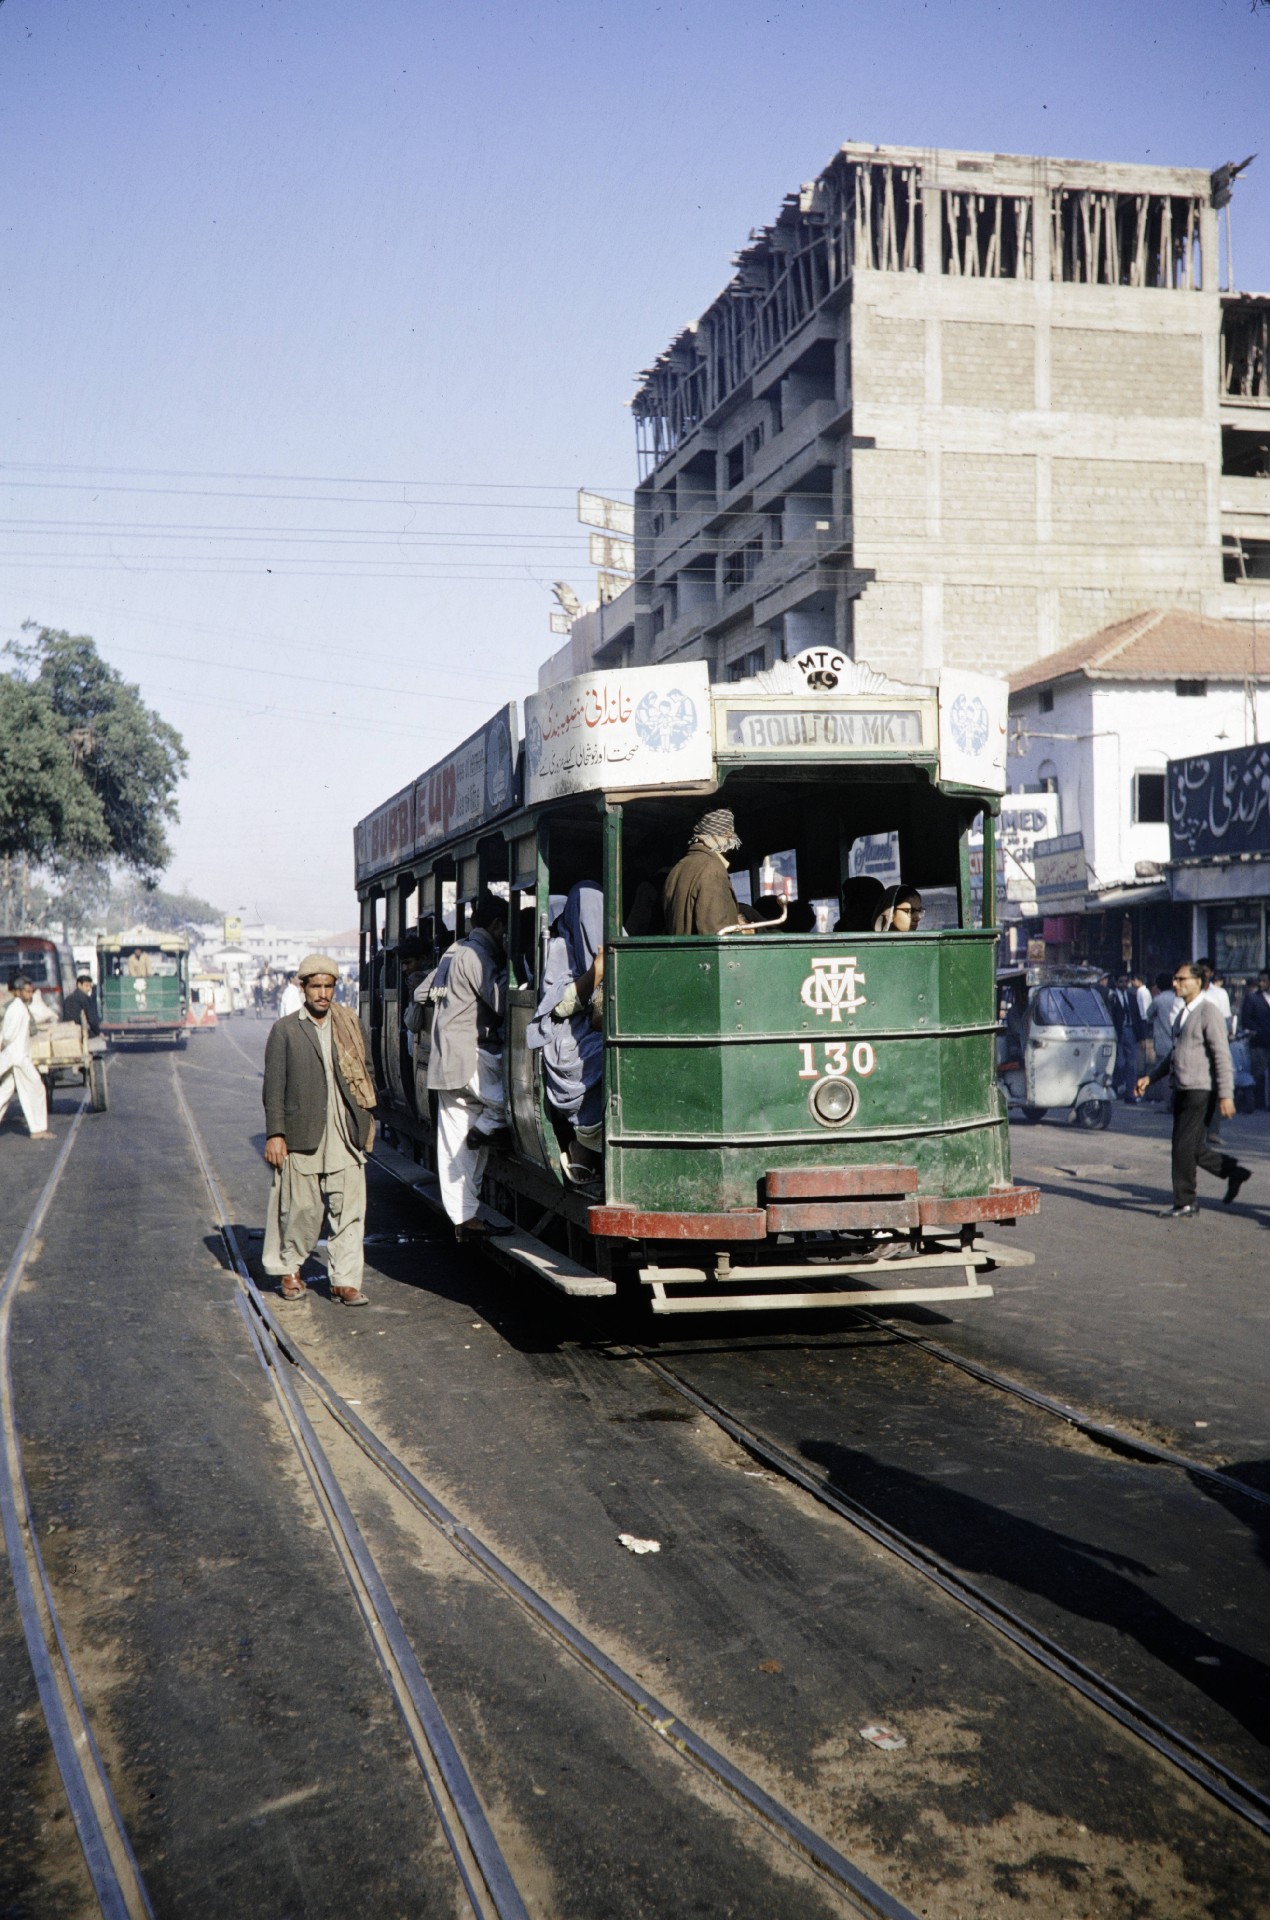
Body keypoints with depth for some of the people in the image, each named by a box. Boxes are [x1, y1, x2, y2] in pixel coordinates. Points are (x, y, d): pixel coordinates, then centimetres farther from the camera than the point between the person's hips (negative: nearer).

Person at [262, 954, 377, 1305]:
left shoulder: (349, 1025, 11)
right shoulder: (284, 1030, 2)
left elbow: (364, 1075, 16)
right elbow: (274, 1087, 0)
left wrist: (367, 1119, 9)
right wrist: (274, 1134, -6)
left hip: (346, 1134, 3)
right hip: (301, 1134, -2)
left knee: (348, 1209, -1)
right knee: (301, 1208, 5)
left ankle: (345, 1281, 4)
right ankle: (289, 1268, 27)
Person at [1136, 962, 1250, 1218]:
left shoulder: (1208, 1013, -12)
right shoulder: (1182, 1014, 16)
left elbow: (1222, 1056, -16)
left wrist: (1226, 1095, -20)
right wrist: (1150, 1077, 17)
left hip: (1200, 1092, -9)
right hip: (1182, 1090, 9)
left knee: (1184, 1147, -6)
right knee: (1193, 1148, 12)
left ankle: (1185, 1204, 4)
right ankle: (1234, 1173, 28)